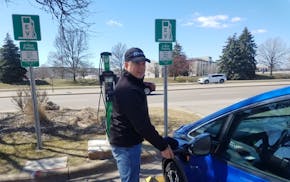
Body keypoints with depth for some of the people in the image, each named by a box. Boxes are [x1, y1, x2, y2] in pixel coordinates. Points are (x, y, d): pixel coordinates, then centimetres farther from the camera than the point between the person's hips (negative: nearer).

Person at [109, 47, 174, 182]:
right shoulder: (128, 90, -27)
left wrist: (145, 85, 9)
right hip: (126, 145, -10)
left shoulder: (131, 82, 5)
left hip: (130, 141, 10)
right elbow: (142, 124, -29)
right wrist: (162, 146, -21)